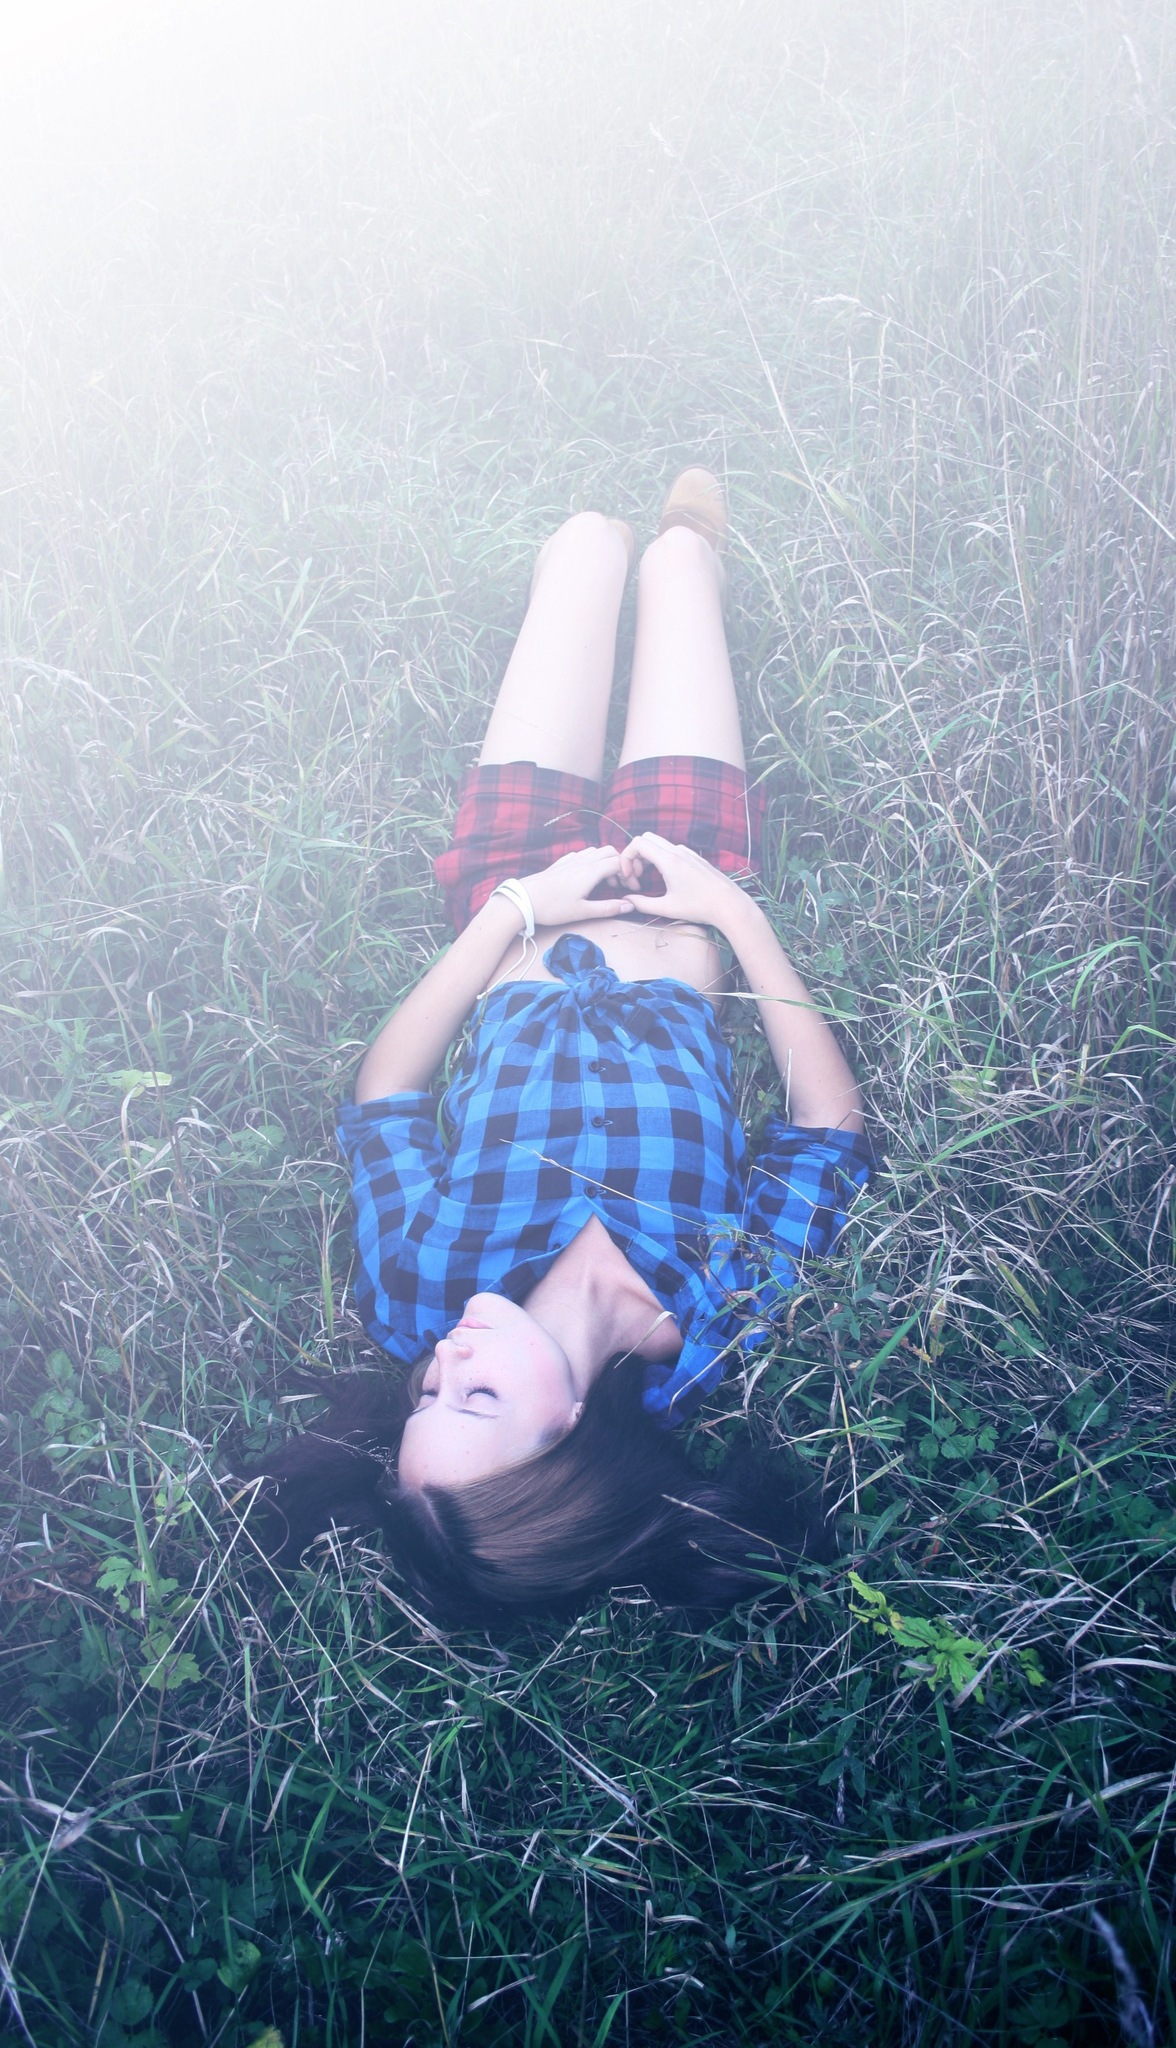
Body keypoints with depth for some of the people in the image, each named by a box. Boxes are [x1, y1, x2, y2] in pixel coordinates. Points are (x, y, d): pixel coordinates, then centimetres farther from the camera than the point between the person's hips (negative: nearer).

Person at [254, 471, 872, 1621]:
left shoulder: (423, 1300, -33)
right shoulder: (718, 1324, -34)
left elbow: (383, 1094, -16)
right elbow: (831, 1121, -21)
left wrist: (515, 912, -22)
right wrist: (735, 911, -22)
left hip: (525, 933, 1)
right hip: (675, 934, 0)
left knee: (588, 541, 12)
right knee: (678, 553, 10)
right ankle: (693, 539, 52)